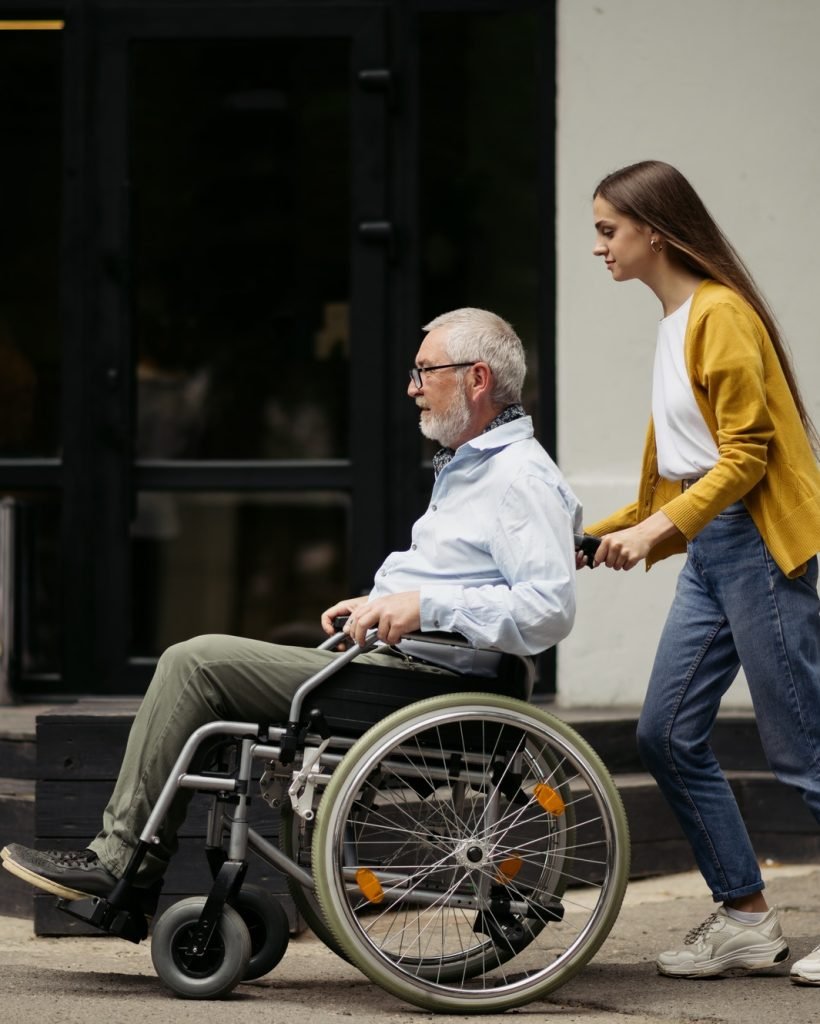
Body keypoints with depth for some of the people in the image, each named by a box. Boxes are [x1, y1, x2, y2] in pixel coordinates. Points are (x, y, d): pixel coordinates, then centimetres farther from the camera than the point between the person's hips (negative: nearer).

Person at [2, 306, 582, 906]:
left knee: (197, 663, -12)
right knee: (198, 664, 11)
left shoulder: (523, 479, -13)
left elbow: (550, 610, -25)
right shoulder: (466, 467, 21)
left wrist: (425, 604, -26)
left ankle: (117, 860, -7)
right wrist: (381, 606, 17)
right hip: (395, 664, 11)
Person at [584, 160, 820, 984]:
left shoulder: (721, 315, -12)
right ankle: (744, 918, 11)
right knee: (668, 734, 5)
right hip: (706, 548, 10)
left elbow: (746, 453, -17)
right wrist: (603, 537, 19)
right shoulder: (673, 321, 16)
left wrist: (655, 529, -22)